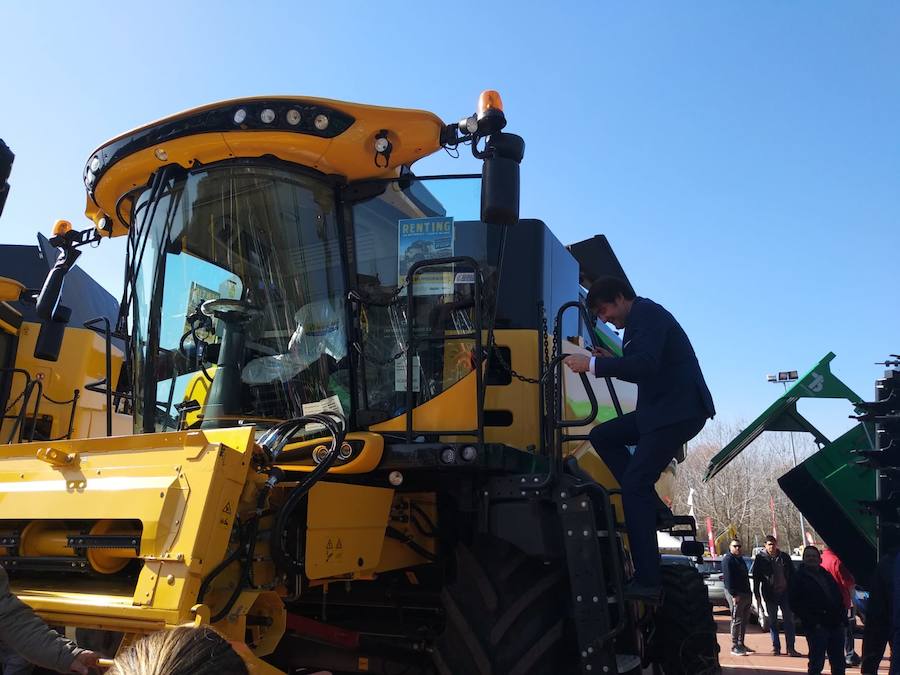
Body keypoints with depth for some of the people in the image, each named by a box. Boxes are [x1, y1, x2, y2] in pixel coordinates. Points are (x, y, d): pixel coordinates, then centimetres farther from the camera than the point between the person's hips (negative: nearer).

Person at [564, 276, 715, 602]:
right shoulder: (641, 318, 20)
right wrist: (611, 363, 11)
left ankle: (648, 581, -12)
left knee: (634, 487, -13)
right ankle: (652, 505, 7)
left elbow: (646, 364, -27)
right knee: (602, 436, 11)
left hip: (679, 411, -10)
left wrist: (593, 364, -22)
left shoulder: (647, 313, -11)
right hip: (660, 409, 10)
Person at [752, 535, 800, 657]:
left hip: (785, 593, 2)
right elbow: (756, 578, 0)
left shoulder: (784, 557, 5)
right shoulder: (760, 558, -2)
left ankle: (790, 648, 4)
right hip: (770, 594, -1)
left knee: (789, 620, 0)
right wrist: (757, 596, -4)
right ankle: (776, 647, 14)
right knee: (772, 621, 6)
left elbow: (792, 574, 10)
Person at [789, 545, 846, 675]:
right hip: (817, 627, -6)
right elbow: (795, 604, -8)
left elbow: (839, 599, 18)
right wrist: (812, 622, -15)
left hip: (836, 625, 6)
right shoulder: (798, 578, -1)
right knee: (816, 663, -6)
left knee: (838, 664, 11)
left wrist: (843, 620, 6)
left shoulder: (826, 575, 18)